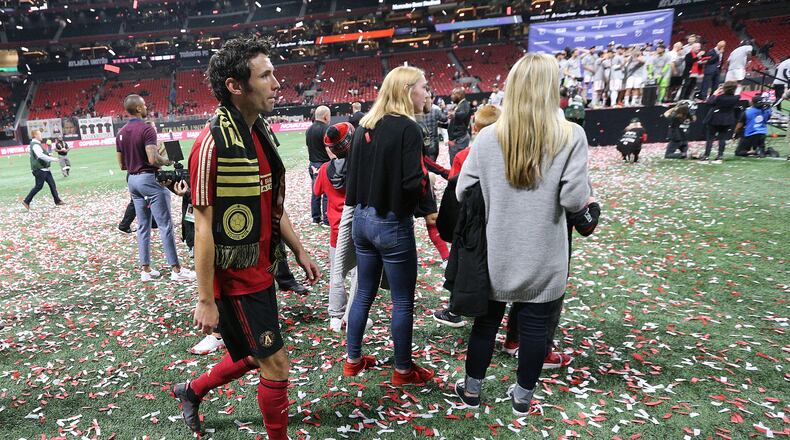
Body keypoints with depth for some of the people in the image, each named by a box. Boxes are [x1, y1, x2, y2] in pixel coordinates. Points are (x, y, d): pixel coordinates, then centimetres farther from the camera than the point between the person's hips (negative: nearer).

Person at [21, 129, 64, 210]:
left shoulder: (37, 144, 14)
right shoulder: (35, 145, -18)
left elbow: (29, 149, 32)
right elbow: (41, 155, -31)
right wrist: (53, 159, -28)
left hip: (44, 168, 10)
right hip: (39, 169, -10)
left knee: (52, 184, 9)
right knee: (38, 186, -4)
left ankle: (57, 201, 12)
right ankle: (26, 201, 7)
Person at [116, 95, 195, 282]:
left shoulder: (121, 133, 9)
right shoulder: (146, 129, -15)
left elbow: (121, 164, 12)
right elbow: (153, 159, -24)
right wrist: (167, 161, -6)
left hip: (132, 180, 8)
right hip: (148, 179, -8)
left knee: (143, 226, 12)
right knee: (165, 225, -4)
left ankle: (146, 269, 15)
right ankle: (176, 269, -1)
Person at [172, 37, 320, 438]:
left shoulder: (262, 133, 6)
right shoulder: (213, 142, -20)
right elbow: (204, 228, -19)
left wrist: (300, 253, 15)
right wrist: (205, 300, -16)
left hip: (262, 271, 9)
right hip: (236, 279, -8)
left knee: (253, 357, 23)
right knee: (275, 366, 4)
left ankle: (191, 391, 48)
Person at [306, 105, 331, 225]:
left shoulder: (309, 129, 11)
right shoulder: (325, 129, -15)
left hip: (313, 165, 8)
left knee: (315, 192, 13)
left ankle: (316, 218, 20)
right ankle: (327, 220, 2)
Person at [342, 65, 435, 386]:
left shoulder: (365, 126, 7)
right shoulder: (408, 128, -16)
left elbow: (353, 173, 11)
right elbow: (414, 183, -23)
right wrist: (426, 181, -2)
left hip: (362, 219, 8)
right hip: (392, 224, -7)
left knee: (364, 293, 20)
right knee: (403, 302, 9)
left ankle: (353, 360, 33)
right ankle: (403, 370, 25)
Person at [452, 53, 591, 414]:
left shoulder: (487, 137, -6)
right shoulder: (571, 135, -11)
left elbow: (463, 192, -3)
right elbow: (574, 200, -15)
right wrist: (583, 193, 7)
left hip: (495, 255, 2)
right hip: (544, 259, -1)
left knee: (486, 322, 18)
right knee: (535, 328, 15)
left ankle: (472, 390, 35)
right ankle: (523, 397, 34)